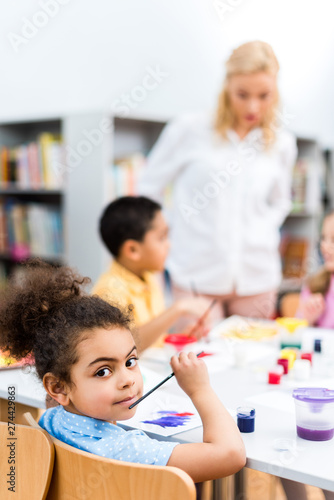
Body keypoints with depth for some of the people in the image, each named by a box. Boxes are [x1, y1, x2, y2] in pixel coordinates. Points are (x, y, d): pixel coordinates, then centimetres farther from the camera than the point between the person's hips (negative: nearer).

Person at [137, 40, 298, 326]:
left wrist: (262, 233, 6)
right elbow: (148, 189, 4)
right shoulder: (190, 130, -3)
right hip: (197, 276, -3)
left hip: (257, 280, 3)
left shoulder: (282, 144, 6)